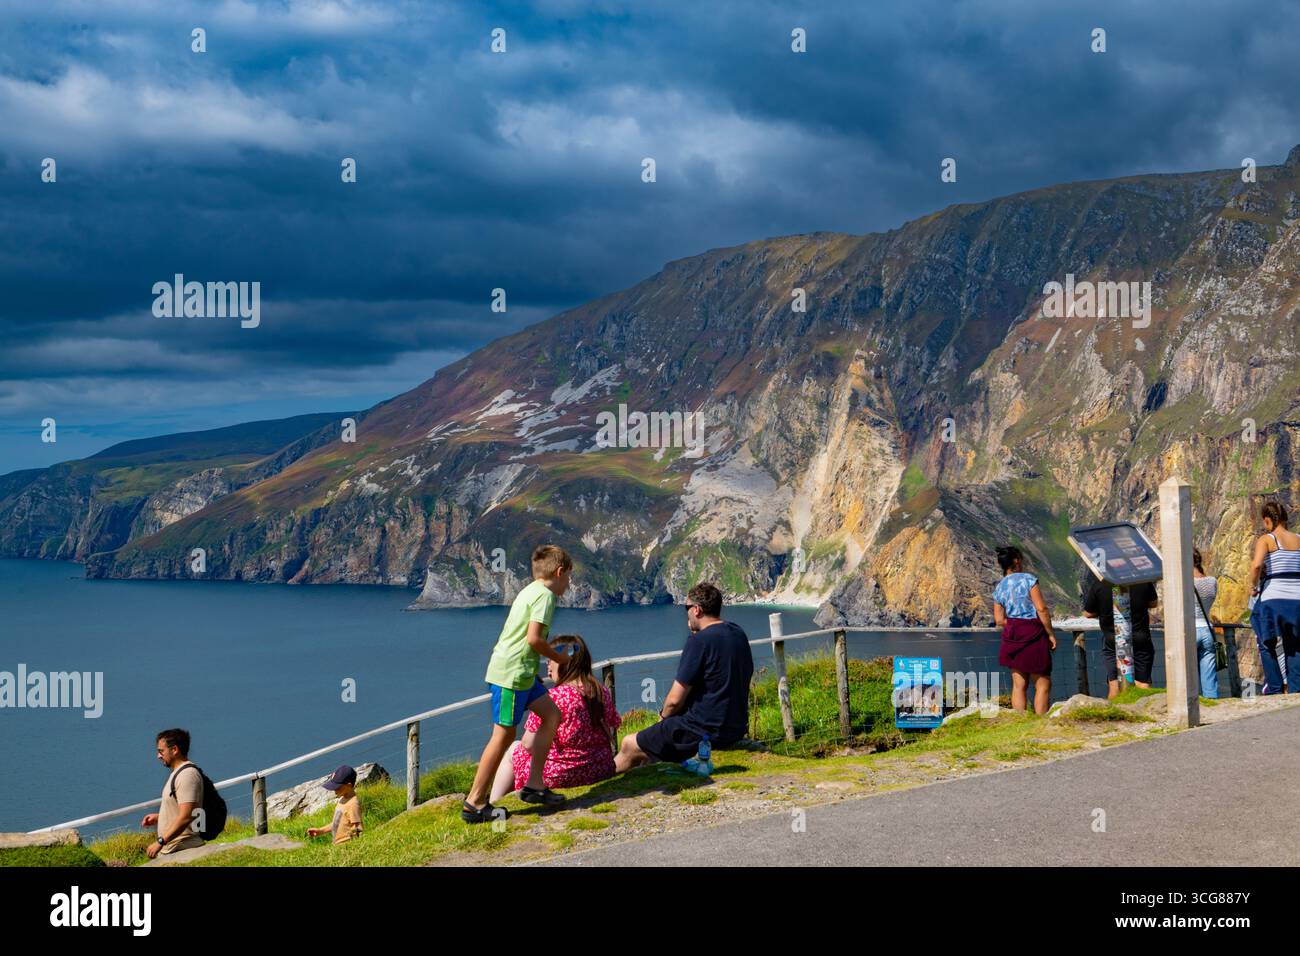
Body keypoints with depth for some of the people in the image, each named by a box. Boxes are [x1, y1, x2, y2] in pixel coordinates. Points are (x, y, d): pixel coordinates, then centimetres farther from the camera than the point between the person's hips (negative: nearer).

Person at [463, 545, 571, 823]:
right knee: (503, 735, -6)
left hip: (521, 672, 10)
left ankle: (534, 785, 13)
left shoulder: (530, 591, 19)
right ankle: (475, 803, -1)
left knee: (551, 714, 13)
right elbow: (534, 638, -19)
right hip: (511, 674, -10)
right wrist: (559, 658, -5)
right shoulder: (545, 595, -11)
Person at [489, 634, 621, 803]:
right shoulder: (602, 693, -1)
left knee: (513, 750, 23)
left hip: (560, 774, -7)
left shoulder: (552, 697, -20)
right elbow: (612, 729, 10)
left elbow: (529, 744, -16)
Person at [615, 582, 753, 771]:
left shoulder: (699, 641, -20)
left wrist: (663, 715, 5)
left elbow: (675, 700, -19)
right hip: (737, 728, 9)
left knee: (629, 745, 9)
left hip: (706, 731, -9)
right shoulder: (738, 633, 4)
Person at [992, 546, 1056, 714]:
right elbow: (1042, 609, -13)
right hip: (1034, 636, -6)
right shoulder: (1028, 579, -9)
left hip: (1013, 637, 6)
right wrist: (1051, 634, -6)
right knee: (1043, 684, 1)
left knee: (1019, 685, 8)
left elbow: (999, 620, 4)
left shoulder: (999, 589, 7)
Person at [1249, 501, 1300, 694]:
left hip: (1273, 599, -4)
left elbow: (1257, 565, -20)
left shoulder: (1266, 540, -2)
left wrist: (1253, 586, -4)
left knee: (1267, 645, 13)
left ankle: (1275, 689, 7)